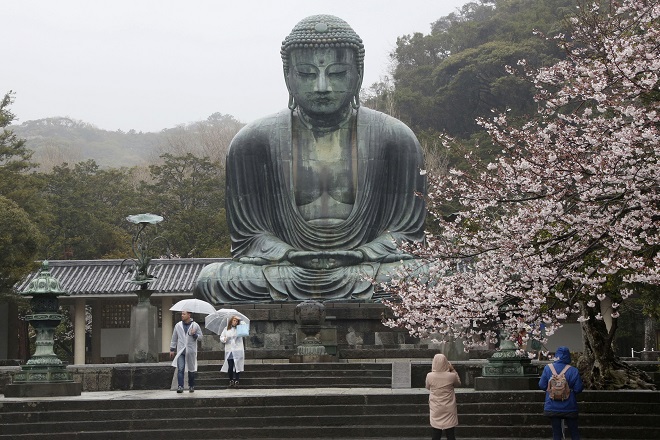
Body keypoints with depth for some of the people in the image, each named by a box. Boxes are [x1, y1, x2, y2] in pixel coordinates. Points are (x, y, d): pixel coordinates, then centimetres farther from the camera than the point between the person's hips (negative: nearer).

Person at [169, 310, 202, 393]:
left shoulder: (195, 326, 1)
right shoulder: (178, 325, 6)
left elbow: (200, 337, 3)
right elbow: (174, 338, 13)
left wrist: (194, 334, -17)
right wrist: (172, 349, 13)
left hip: (191, 351, 0)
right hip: (181, 351, 1)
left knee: (191, 370, 9)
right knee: (180, 369, -13)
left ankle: (191, 386, 24)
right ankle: (180, 386, -15)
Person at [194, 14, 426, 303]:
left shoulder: (395, 139, 4)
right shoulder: (252, 142, 3)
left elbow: (406, 233, 4)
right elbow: (249, 236, 4)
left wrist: (358, 257, -17)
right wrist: (292, 257, -18)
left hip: (365, 275, 0)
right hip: (285, 272, 0)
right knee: (209, 281, -29)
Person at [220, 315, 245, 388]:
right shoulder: (226, 329, 10)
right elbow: (221, 338, 11)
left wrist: (239, 320, -8)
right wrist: (224, 339, -8)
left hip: (238, 350, -1)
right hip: (229, 351, 1)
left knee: (238, 366, -5)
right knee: (230, 366, -1)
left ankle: (236, 381, -1)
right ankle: (231, 380, 14)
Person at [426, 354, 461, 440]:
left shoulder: (430, 376, -13)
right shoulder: (451, 376, -14)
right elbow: (458, 383, 9)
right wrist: (453, 370, 9)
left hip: (436, 410, 1)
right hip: (449, 410, -1)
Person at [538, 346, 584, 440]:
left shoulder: (548, 368, -7)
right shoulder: (573, 371, -9)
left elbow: (542, 385, -2)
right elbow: (578, 389, -9)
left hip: (553, 407, 1)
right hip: (569, 407, -1)